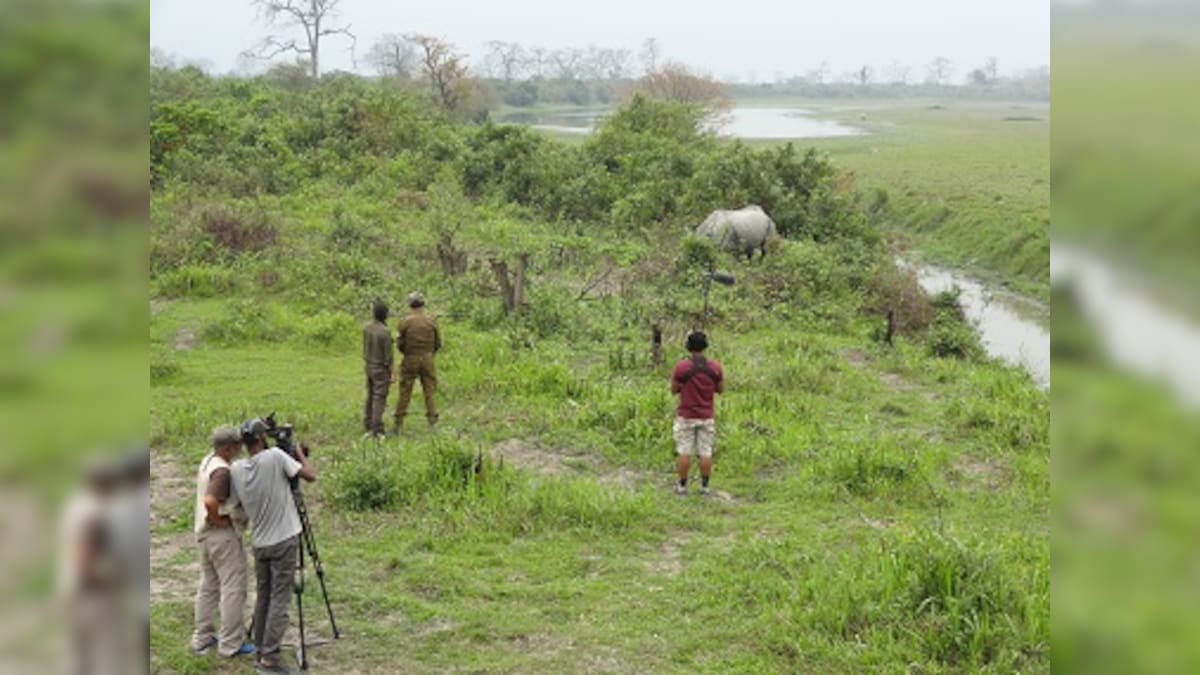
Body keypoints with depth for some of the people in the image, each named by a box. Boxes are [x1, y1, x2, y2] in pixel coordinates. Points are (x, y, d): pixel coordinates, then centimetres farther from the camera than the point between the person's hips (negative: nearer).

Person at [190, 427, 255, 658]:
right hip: (224, 535, -10)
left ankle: (202, 638, 24)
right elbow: (210, 501, -35)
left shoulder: (207, 461, 8)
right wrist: (220, 520, -20)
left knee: (208, 586, 17)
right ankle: (230, 644, 2)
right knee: (233, 588, -2)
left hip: (204, 533, 10)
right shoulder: (222, 471, -22)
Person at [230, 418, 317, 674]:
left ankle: (261, 648, 22)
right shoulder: (275, 457, -15)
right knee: (279, 600, -2)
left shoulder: (236, 469, 0)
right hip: (284, 540, -5)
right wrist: (300, 453, 4)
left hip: (259, 543, 5)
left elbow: (236, 502, 9)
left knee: (263, 596, 16)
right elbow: (311, 476, -11)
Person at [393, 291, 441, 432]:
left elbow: (399, 343, -4)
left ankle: (399, 422, 8)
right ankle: (432, 421, 6)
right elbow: (438, 343, 2)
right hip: (427, 359, 1)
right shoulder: (431, 321, -4)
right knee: (429, 391, 8)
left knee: (405, 392, 6)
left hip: (410, 360, -1)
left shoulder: (405, 322, -9)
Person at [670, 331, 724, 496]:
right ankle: (704, 486, 9)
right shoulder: (715, 366, -4)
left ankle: (682, 486, 8)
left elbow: (674, 390, -3)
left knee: (684, 452, 4)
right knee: (706, 452, 6)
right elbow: (720, 389, 6)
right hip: (706, 417, 2)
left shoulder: (681, 366, -12)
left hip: (686, 416, -2)